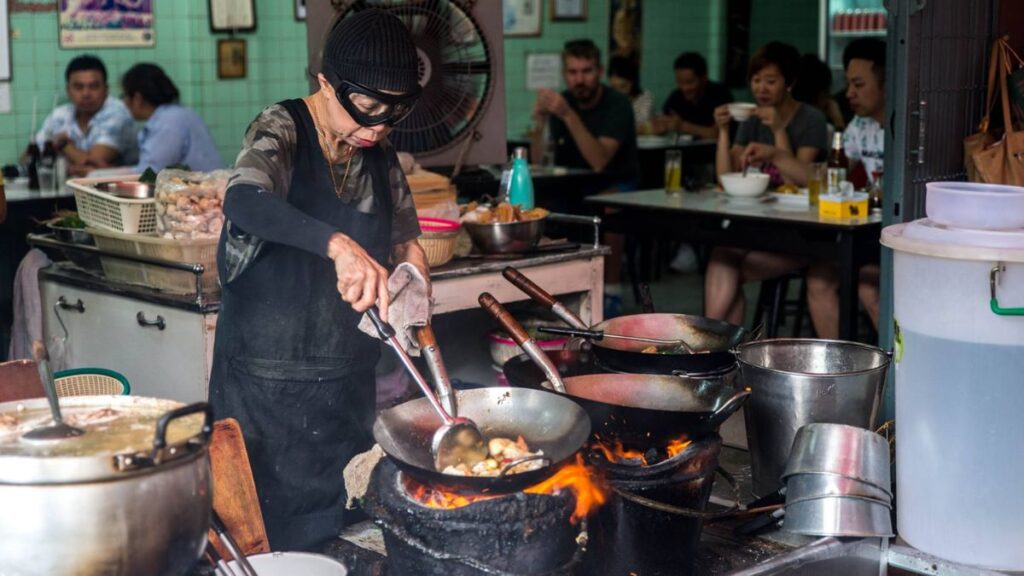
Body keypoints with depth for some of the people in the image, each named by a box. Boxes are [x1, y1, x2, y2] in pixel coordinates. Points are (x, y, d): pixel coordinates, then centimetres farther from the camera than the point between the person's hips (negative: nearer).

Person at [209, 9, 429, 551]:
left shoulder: (381, 159, 6)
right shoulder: (281, 130, -11)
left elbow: (406, 241, 20)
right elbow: (243, 201, -32)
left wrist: (416, 290, -3)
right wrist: (338, 245, -48)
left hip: (347, 380, 6)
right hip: (267, 382, -6)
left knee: (336, 529, 11)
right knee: (269, 532, -3)